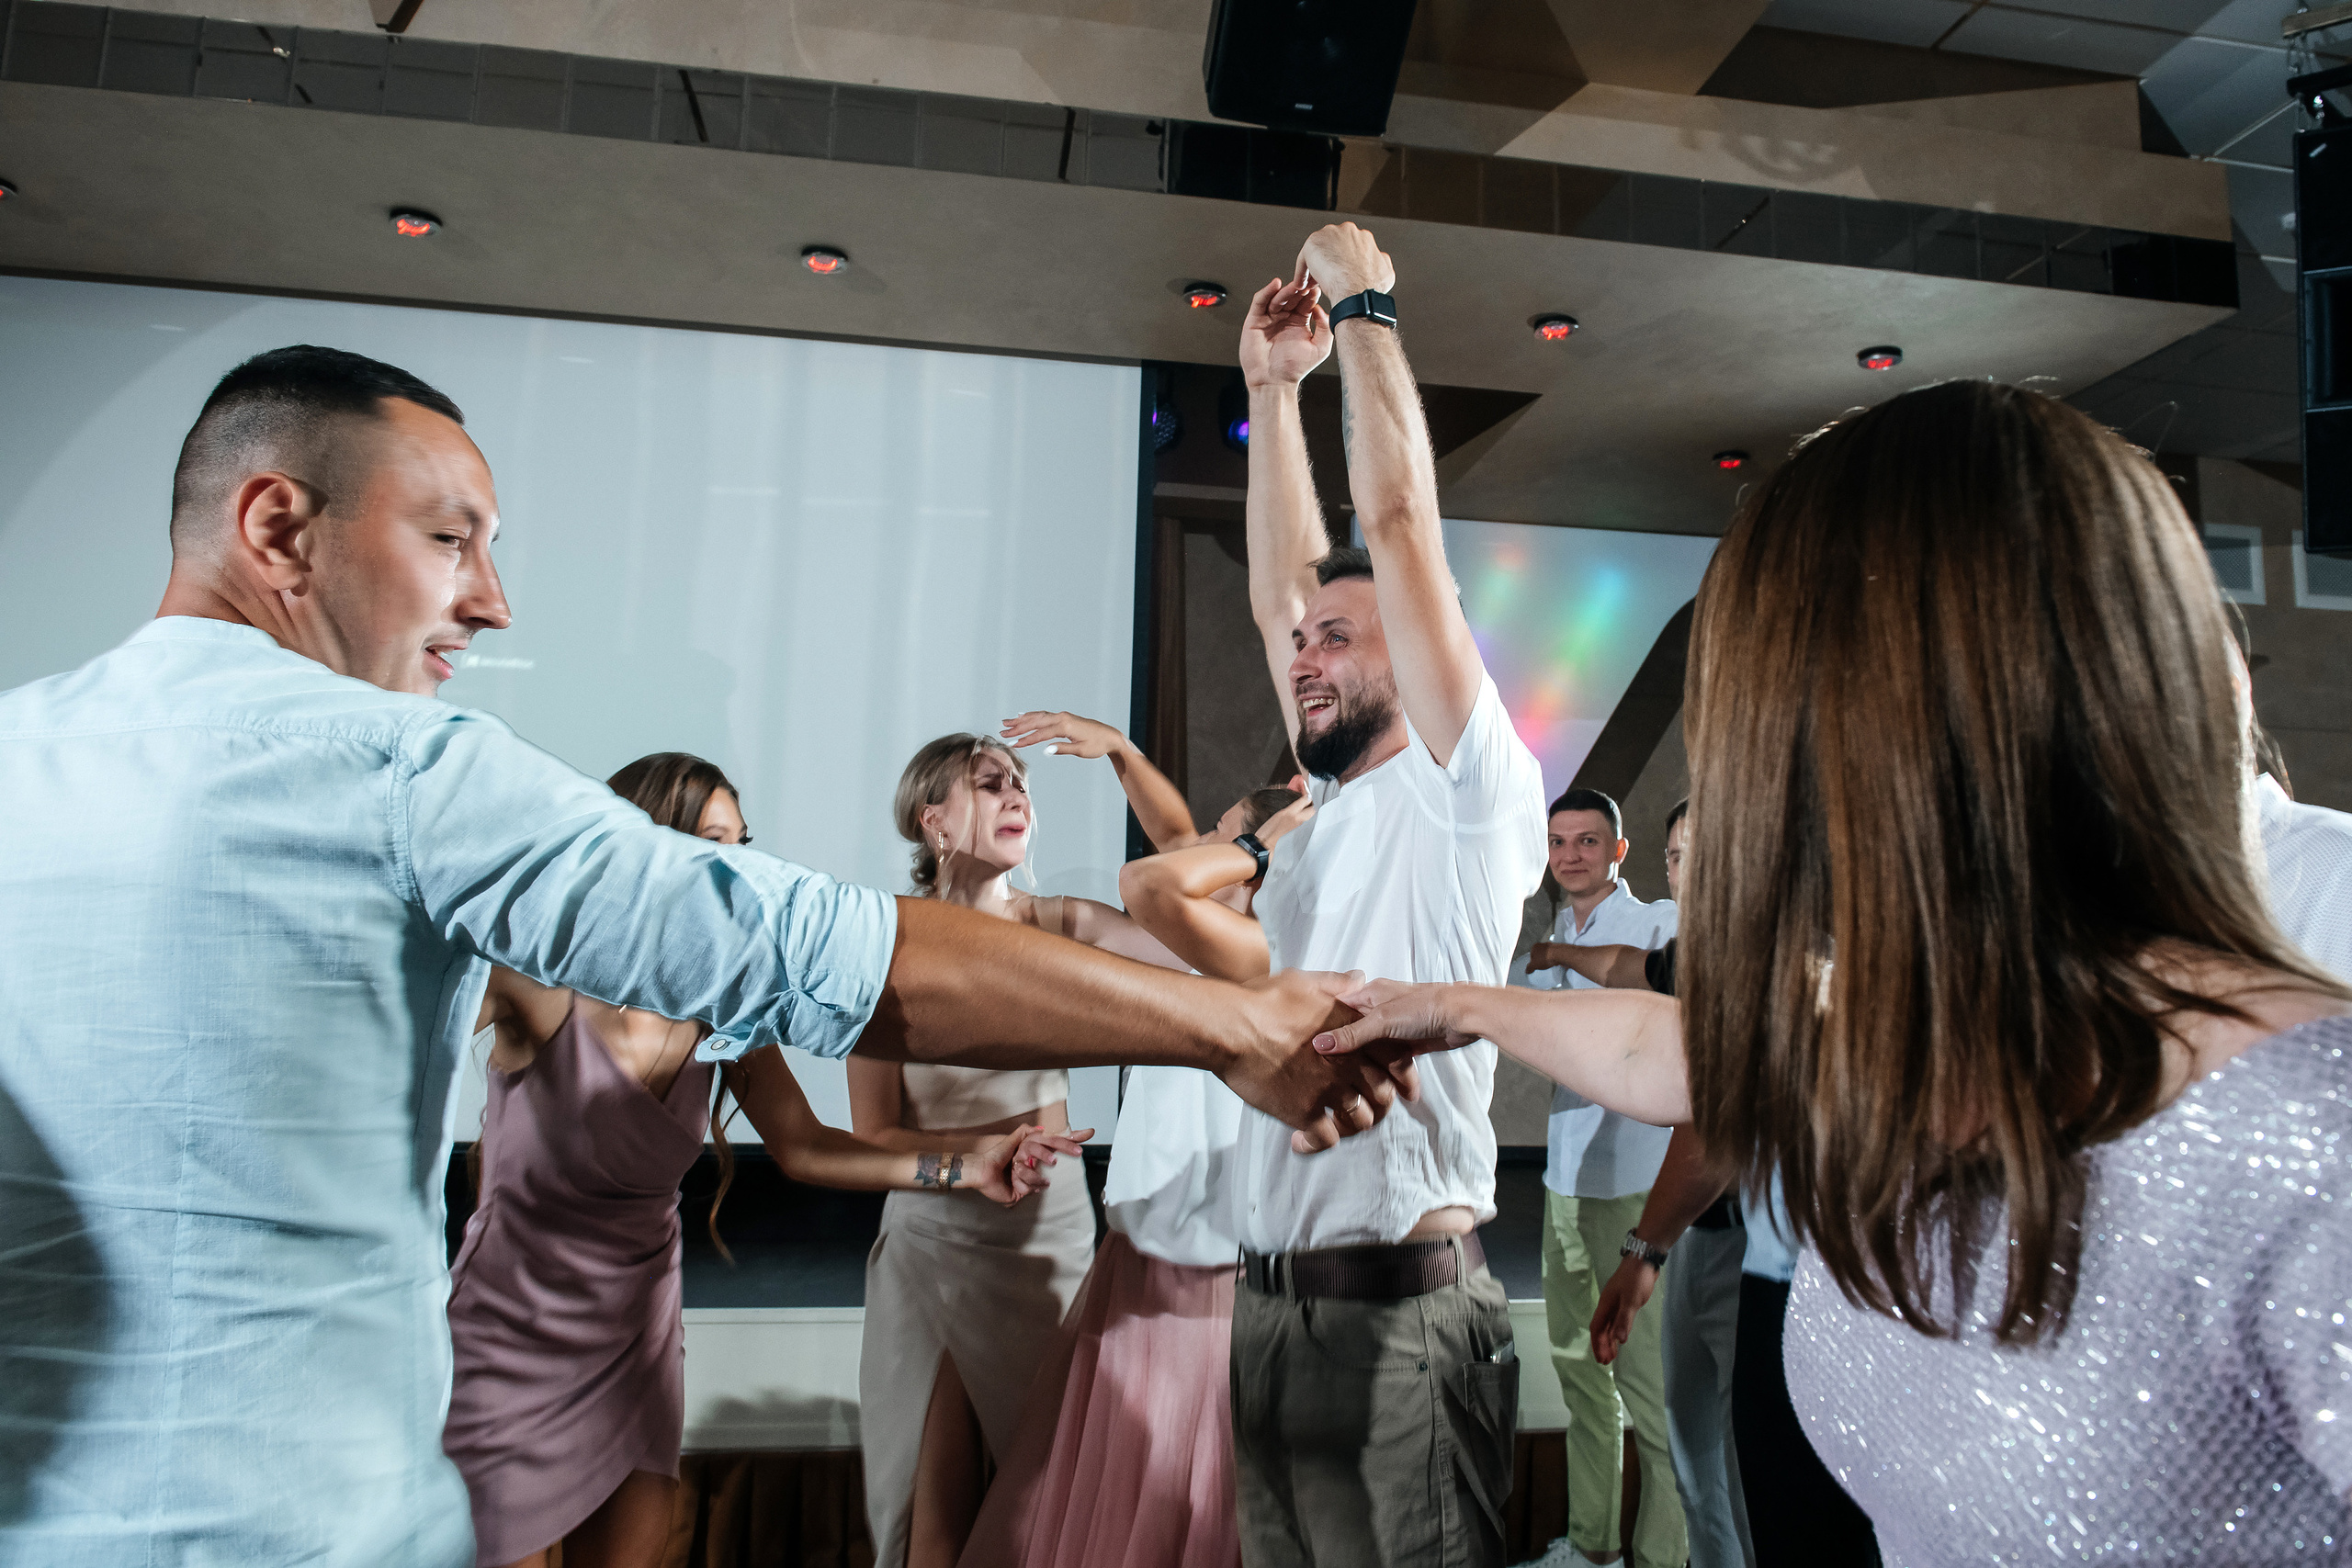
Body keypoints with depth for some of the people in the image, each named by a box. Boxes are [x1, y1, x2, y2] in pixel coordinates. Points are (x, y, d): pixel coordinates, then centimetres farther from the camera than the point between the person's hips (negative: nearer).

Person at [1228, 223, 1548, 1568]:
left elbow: (1402, 520, -12)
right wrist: (1274, 388, 16)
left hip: (1405, 1318, -7)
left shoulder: (1466, 797, -7)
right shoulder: (1332, 811, 12)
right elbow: (1281, 590, 14)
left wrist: (1365, 308, -3)